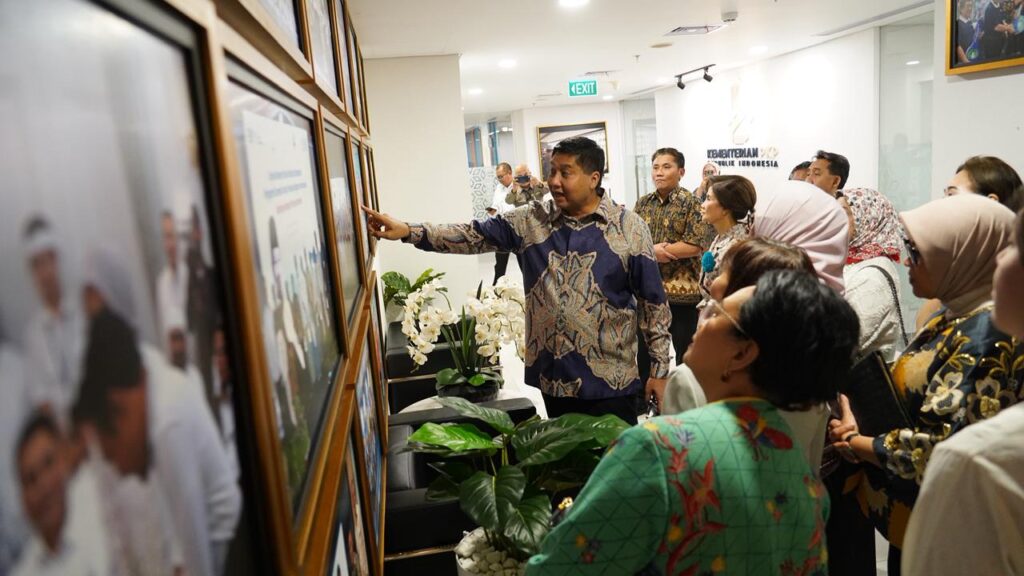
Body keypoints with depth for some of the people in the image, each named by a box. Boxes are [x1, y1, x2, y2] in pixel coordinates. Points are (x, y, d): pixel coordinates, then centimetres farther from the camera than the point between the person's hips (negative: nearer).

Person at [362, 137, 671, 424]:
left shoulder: (630, 228, -6)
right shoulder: (531, 220, 1)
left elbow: (654, 303, -3)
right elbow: (474, 235, -5)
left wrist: (660, 370, -3)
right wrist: (408, 231, -17)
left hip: (610, 383, -2)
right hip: (553, 377, 3)